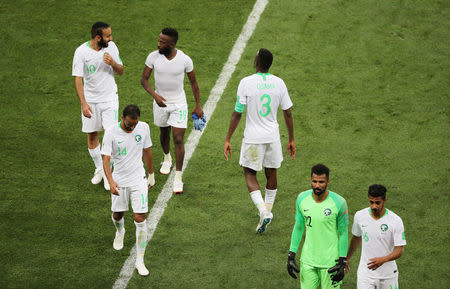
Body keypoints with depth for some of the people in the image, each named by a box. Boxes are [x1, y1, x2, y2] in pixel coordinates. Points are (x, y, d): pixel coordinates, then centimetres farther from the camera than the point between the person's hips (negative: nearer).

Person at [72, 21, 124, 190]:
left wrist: (113, 63, -17)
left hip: (110, 99, 1)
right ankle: (99, 169, 29)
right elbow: (78, 79, -12)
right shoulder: (81, 52, -14)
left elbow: (121, 71, 6)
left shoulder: (111, 47, -4)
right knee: (92, 136, 9)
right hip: (90, 100, -1)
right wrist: (83, 103, -20)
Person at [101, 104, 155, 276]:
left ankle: (140, 261, 0)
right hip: (119, 181, 0)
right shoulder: (111, 133, -16)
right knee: (117, 214, 18)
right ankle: (120, 232, 56)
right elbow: (106, 159, -19)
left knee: (140, 219, -7)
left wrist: (151, 174, 16)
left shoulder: (143, 128, -7)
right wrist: (110, 181, -34)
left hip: (138, 180, 0)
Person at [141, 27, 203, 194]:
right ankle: (167, 158, 53)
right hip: (160, 102, 2)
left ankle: (178, 178, -1)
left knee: (178, 139, -8)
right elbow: (144, 79, -7)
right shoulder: (153, 57, -13)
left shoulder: (185, 60, -16)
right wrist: (154, 95, -24)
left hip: (179, 104, -2)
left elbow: (193, 82, -2)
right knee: (164, 133, 22)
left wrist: (198, 105, 2)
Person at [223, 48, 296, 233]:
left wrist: (228, 139, -4)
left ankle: (263, 211, -10)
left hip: (253, 137, -3)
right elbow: (288, 113, 3)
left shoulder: (246, 83, -13)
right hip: (273, 136, 3)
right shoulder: (279, 83, -2)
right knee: (271, 173, 18)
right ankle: (267, 210, 27)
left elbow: (237, 114, -11)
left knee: (250, 174, 9)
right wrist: (291, 140, 13)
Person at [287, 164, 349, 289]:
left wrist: (342, 262, -9)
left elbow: (343, 233, -6)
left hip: (330, 261, -3)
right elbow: (298, 228, 7)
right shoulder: (302, 198, -4)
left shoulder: (338, 202, -14)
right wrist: (291, 256, 5)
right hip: (308, 259, 3)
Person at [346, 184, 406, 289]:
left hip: (388, 275, -1)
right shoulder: (359, 216, -4)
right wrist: (347, 258, 25)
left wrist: (383, 260, -32)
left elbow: (399, 251, -14)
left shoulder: (396, 221, -14)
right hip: (365, 273, 1)